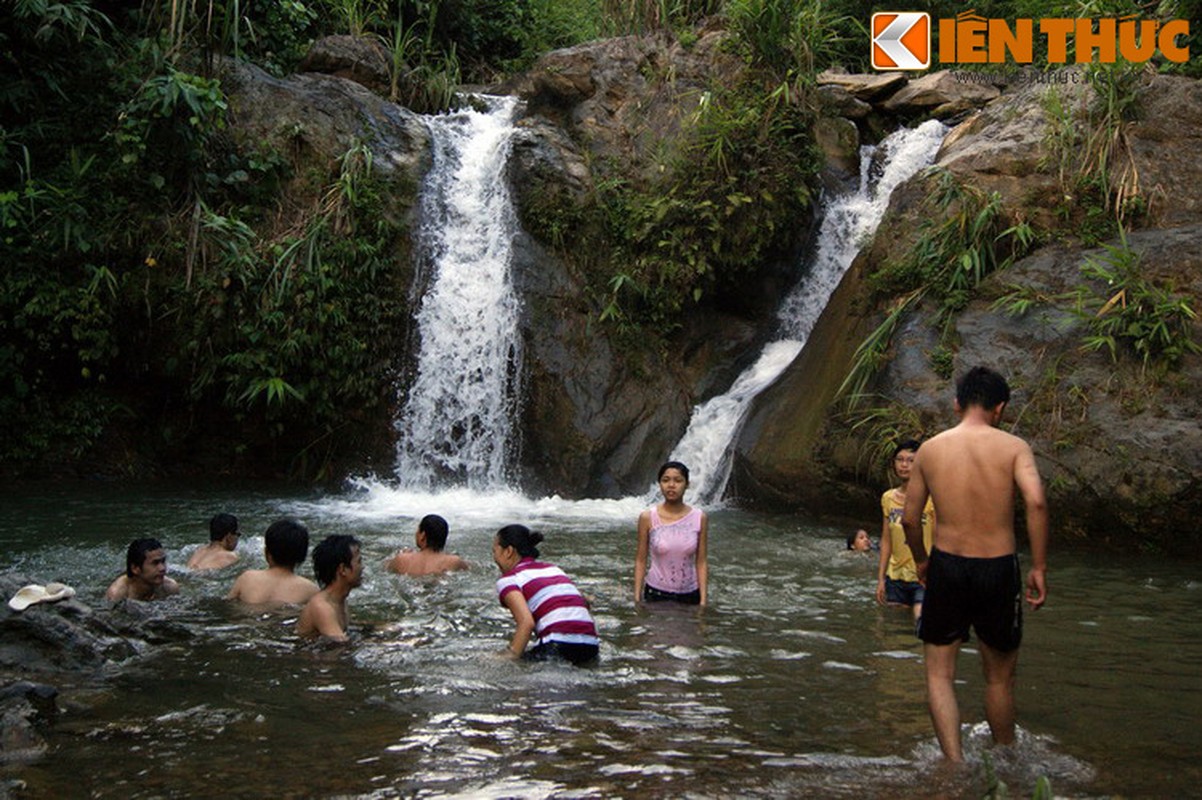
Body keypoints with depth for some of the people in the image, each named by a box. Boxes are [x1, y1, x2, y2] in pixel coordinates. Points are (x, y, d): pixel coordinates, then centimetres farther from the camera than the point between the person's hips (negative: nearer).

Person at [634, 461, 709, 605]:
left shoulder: (699, 518, -3)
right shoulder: (648, 518, -6)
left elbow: (701, 562, -1)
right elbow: (640, 560, -1)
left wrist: (703, 600, -5)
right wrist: (637, 598, -4)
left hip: (690, 595, 1)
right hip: (656, 594, -1)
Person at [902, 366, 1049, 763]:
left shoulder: (929, 449, 2)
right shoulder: (1013, 446, -4)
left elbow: (909, 518, 5)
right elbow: (1036, 501, -20)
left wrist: (921, 560, 23)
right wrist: (1039, 568, -12)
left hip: (946, 566, 0)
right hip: (998, 568, 0)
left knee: (939, 675, 10)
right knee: (1000, 678, 18)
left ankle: (956, 763, -7)